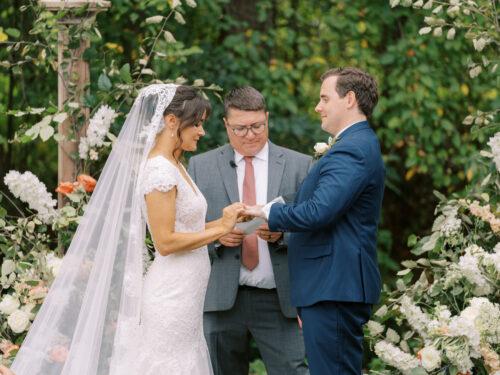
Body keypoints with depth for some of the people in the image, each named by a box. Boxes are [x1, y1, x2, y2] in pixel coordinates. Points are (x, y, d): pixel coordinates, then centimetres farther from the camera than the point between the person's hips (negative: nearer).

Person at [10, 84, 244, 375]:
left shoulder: (173, 167, 13)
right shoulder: (160, 170, -15)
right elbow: (165, 242, -18)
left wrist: (224, 223, 6)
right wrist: (220, 229, -12)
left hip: (185, 298, 9)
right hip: (172, 296, -9)